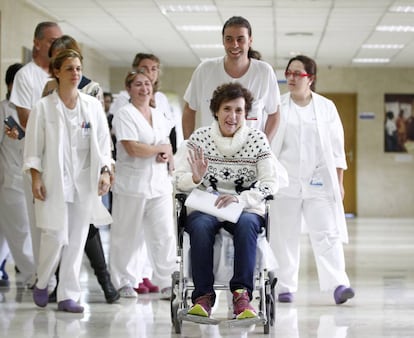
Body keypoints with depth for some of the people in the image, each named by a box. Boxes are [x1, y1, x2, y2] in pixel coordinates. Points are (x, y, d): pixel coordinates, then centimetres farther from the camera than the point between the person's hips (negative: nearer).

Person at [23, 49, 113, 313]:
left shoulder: (93, 105, 7)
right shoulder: (44, 107, -1)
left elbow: (103, 142, 8)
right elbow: (34, 146, -1)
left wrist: (106, 171, -4)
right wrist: (36, 178, -8)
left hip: (85, 182, 3)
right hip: (54, 180, -3)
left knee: (77, 240, 2)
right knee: (56, 236, -8)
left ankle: (68, 296, 9)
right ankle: (42, 283, 18)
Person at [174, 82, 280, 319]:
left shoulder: (257, 139, 2)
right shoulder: (199, 138, 5)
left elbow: (271, 183, -5)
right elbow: (180, 180, 3)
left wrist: (239, 199, -20)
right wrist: (195, 178, -21)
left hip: (246, 209, 0)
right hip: (205, 207, 1)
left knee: (247, 224, -35)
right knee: (201, 225, -33)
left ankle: (242, 293, -33)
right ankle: (204, 295, -26)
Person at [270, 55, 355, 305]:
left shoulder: (326, 107, 8)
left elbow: (337, 147, 9)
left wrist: (339, 182, 5)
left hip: (319, 181, 0)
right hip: (286, 181, 0)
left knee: (327, 233, -8)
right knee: (285, 236, 3)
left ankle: (338, 284, -15)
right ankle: (286, 287, 9)